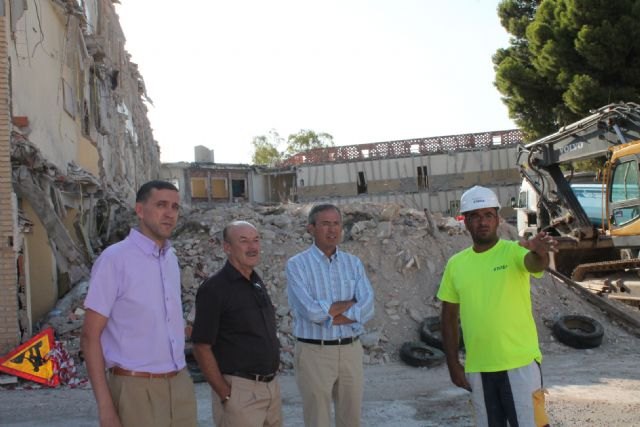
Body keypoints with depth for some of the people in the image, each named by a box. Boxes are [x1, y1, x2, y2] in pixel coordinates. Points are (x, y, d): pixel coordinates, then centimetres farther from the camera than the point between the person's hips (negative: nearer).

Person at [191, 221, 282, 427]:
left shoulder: (258, 282, 10)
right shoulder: (215, 288, -13)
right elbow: (201, 347, -14)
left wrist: (272, 381, 13)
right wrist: (226, 395, -15)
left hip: (272, 385, 7)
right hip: (240, 389, -7)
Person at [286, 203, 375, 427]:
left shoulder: (353, 263, 6)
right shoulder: (297, 264, -6)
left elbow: (366, 309, -7)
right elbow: (310, 310, -19)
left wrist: (327, 315, -15)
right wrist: (349, 303, -8)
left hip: (351, 350, 4)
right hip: (314, 353, -4)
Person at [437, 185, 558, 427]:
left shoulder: (514, 251, -7)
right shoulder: (456, 264, 3)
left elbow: (536, 264, -31)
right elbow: (449, 318, 9)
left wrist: (539, 253, -54)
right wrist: (453, 363, 5)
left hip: (520, 363, -4)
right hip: (477, 368, 4)